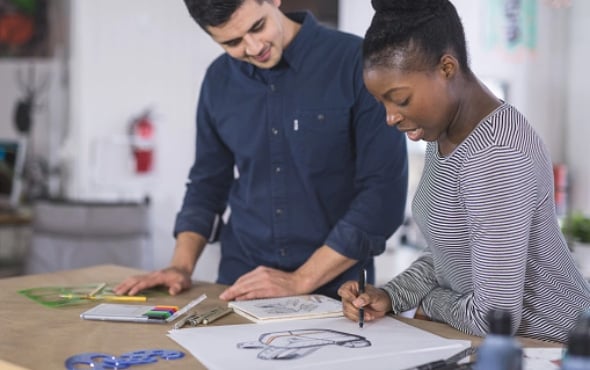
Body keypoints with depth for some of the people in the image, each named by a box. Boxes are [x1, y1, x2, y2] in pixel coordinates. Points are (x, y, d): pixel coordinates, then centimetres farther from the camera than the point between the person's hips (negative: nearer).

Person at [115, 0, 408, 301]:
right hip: (240, 289, 2)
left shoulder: (357, 62, -11)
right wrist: (182, 266, 2)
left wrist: (300, 281, -14)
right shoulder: (219, 80, 5)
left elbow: (384, 190, -13)